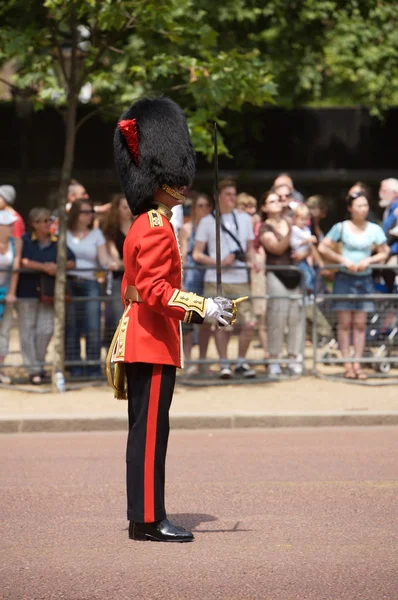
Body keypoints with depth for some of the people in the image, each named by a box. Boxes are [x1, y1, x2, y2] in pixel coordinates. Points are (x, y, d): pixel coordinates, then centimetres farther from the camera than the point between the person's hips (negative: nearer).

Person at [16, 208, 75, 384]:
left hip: (47, 292, 3)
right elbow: (22, 261, -17)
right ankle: (33, 370, 4)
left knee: (46, 330, 1)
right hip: (27, 291, -3)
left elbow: (72, 262, 3)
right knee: (28, 330, -1)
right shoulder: (25, 241, -4)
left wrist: (58, 267, -16)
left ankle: (39, 364, 21)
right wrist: (44, 267, -18)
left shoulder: (57, 243, 7)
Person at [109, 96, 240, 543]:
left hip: (141, 338, 11)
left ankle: (144, 516, 16)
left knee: (145, 430, 12)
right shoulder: (157, 230, -15)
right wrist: (202, 306, -26)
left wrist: (190, 312, 23)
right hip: (153, 343, -11)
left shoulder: (143, 226, 17)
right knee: (150, 431, -8)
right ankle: (148, 521, -7)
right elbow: (154, 288, -24)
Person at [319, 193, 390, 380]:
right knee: (345, 323, -1)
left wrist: (368, 260, -11)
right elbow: (323, 248, -5)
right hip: (344, 278, -2)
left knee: (360, 324, 3)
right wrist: (343, 260, -14)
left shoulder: (374, 229, 2)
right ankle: (347, 365, 2)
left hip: (365, 279, 2)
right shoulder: (341, 228, -4)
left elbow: (384, 252, 7)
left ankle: (357, 364, 6)